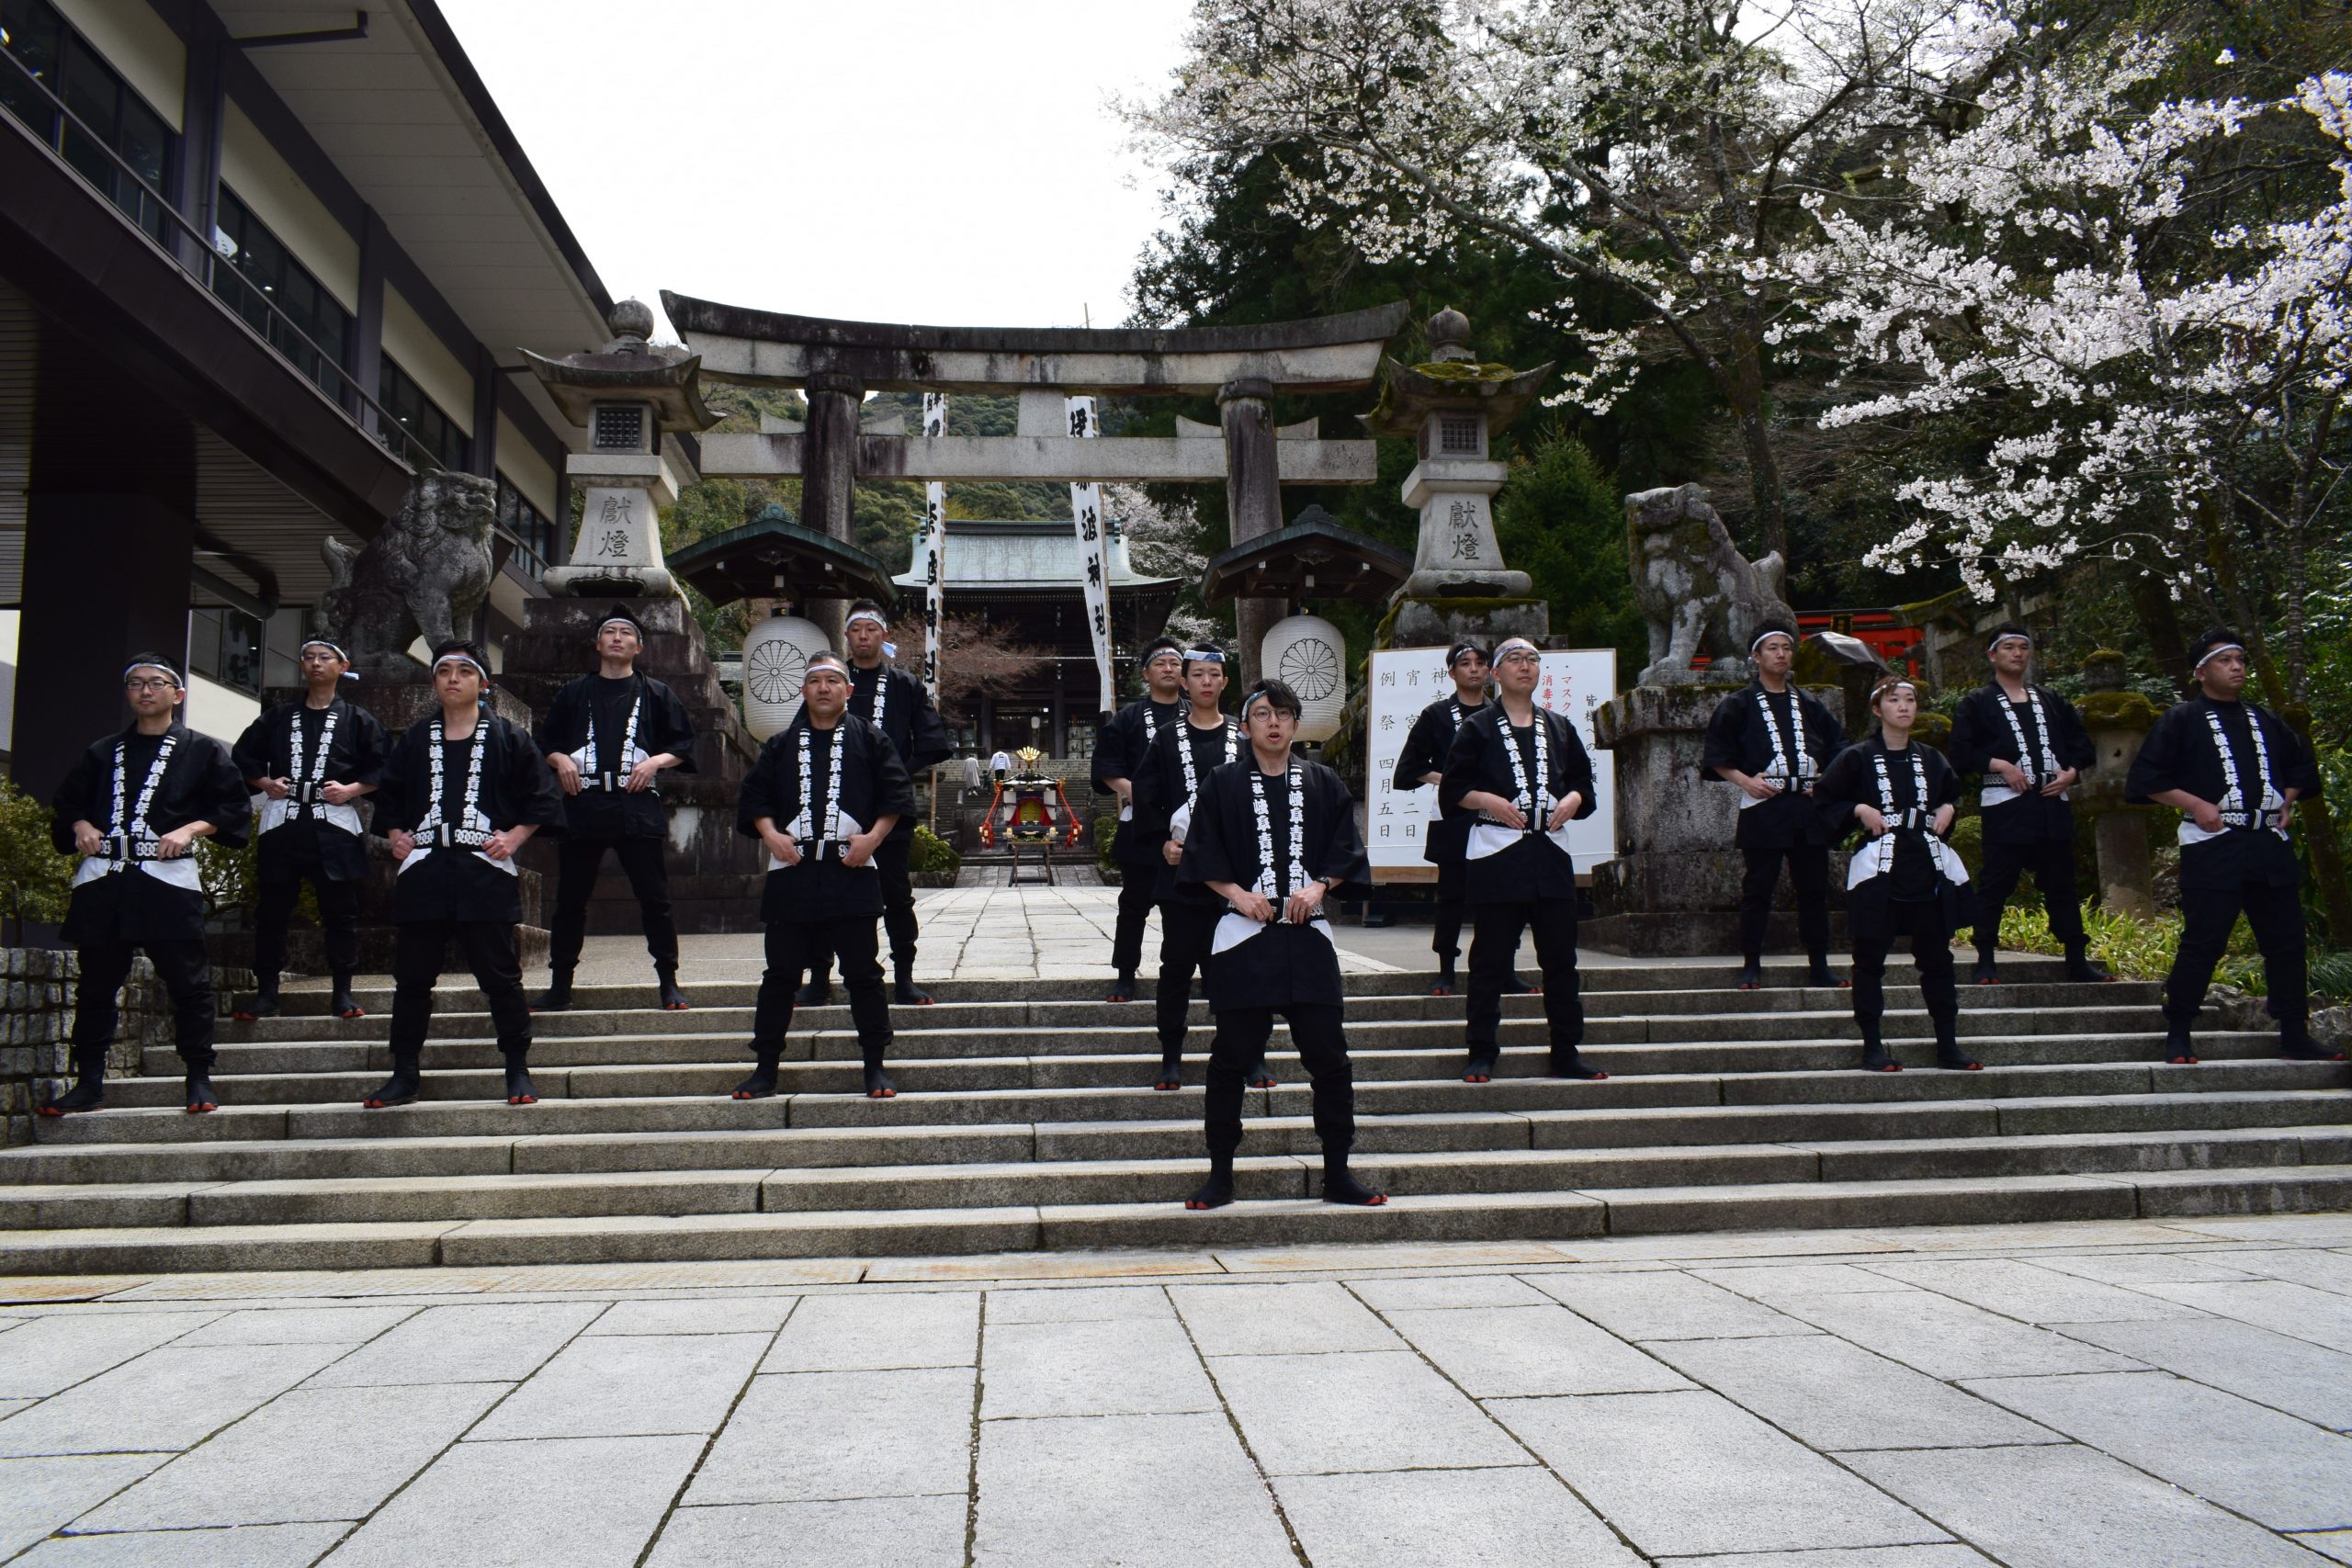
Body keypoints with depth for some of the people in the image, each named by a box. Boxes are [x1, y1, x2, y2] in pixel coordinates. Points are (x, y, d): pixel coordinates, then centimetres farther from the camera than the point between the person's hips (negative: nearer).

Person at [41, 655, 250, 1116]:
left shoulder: (202, 750, 8)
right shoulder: (103, 753, 19)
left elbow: (235, 808, 3)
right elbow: (66, 802, 23)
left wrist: (190, 829, -11)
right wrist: (80, 825, 3)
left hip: (167, 881, -4)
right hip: (102, 881, 4)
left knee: (188, 982, -5)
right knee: (96, 983, 8)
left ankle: (199, 1079, 3)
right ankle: (88, 1083, 16)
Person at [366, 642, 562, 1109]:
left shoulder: (509, 738, 5)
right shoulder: (415, 738, 15)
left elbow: (543, 798, 5)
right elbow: (389, 795, 23)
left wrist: (514, 837, -7)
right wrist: (395, 834, 7)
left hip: (485, 872, -3)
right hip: (423, 872, 4)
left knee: (500, 975, -1)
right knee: (412, 976, 7)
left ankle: (518, 1070, 8)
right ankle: (405, 1074, 16)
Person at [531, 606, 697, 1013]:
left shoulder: (655, 694, 11)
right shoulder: (574, 694, 16)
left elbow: (684, 743, 10)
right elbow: (543, 740, 19)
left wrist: (656, 762, -7)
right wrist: (560, 760, -1)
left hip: (638, 808, -2)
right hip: (583, 807, 2)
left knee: (654, 900, -2)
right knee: (570, 900, 5)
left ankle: (668, 983, 6)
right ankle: (559, 986, 15)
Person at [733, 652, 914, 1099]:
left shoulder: (868, 740, 7)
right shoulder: (782, 745, 13)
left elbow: (897, 792, 3)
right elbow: (754, 795, 12)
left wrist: (873, 837, -8)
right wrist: (771, 834, -4)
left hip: (852, 873, -2)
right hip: (791, 874, 2)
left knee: (863, 973, 3)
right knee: (781, 974, 7)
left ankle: (875, 1066, 13)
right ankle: (765, 1068, 16)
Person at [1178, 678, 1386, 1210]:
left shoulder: (1323, 784, 9)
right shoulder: (1222, 784, 5)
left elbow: (1346, 850, 8)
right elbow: (1201, 855, 3)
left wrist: (1319, 886, -9)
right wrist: (1237, 893, -11)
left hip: (1308, 933, 2)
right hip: (1243, 934, -1)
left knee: (1328, 1056, 2)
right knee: (1231, 1059, 3)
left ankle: (1337, 1174, 14)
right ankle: (1220, 1175, 14)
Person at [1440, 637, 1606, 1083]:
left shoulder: (1559, 728, 15)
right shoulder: (1477, 728, 3)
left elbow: (1584, 782, 20)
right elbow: (1452, 790, 0)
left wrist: (1572, 800, -2)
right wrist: (1490, 801, -16)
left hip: (1550, 852, 4)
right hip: (1496, 855, -4)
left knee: (1561, 958, 6)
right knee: (1490, 961, 0)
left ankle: (1567, 1054, 15)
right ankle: (1482, 1055, 7)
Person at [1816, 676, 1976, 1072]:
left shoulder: (1931, 758, 12)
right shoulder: (1857, 758, -1)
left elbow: (1953, 794, 29)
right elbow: (1824, 801, 1)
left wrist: (1948, 810, 8)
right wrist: (1858, 810, -13)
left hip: (1928, 868, 4)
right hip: (1878, 868, -4)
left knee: (1936, 957, 7)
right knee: (1870, 959, 0)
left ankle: (1947, 1047, 16)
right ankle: (1872, 1047, 8)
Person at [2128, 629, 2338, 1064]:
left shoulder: (2265, 720, 17)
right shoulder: (2181, 720, 1)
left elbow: (2302, 765, 29)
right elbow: (2146, 778, -4)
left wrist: (2287, 803, 13)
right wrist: (2196, 805, -13)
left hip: (2269, 844, 5)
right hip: (2212, 845, -5)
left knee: (2286, 942, 7)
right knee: (2203, 944, -7)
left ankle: (2295, 1036, 17)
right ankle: (2177, 1036, 3)